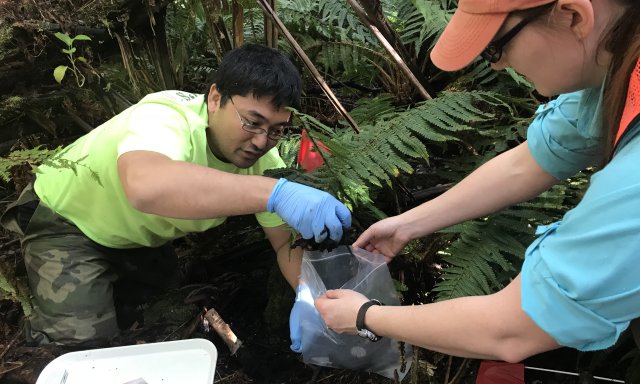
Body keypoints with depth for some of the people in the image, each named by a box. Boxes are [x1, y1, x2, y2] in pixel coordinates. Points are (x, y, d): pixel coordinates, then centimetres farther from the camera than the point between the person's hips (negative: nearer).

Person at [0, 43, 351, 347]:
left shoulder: (261, 155, -20)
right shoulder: (165, 117, -39)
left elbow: (287, 240, -16)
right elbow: (146, 186, -62)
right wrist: (276, 192, -67)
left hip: (142, 237, 6)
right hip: (68, 220, -5)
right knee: (79, 345, -15)